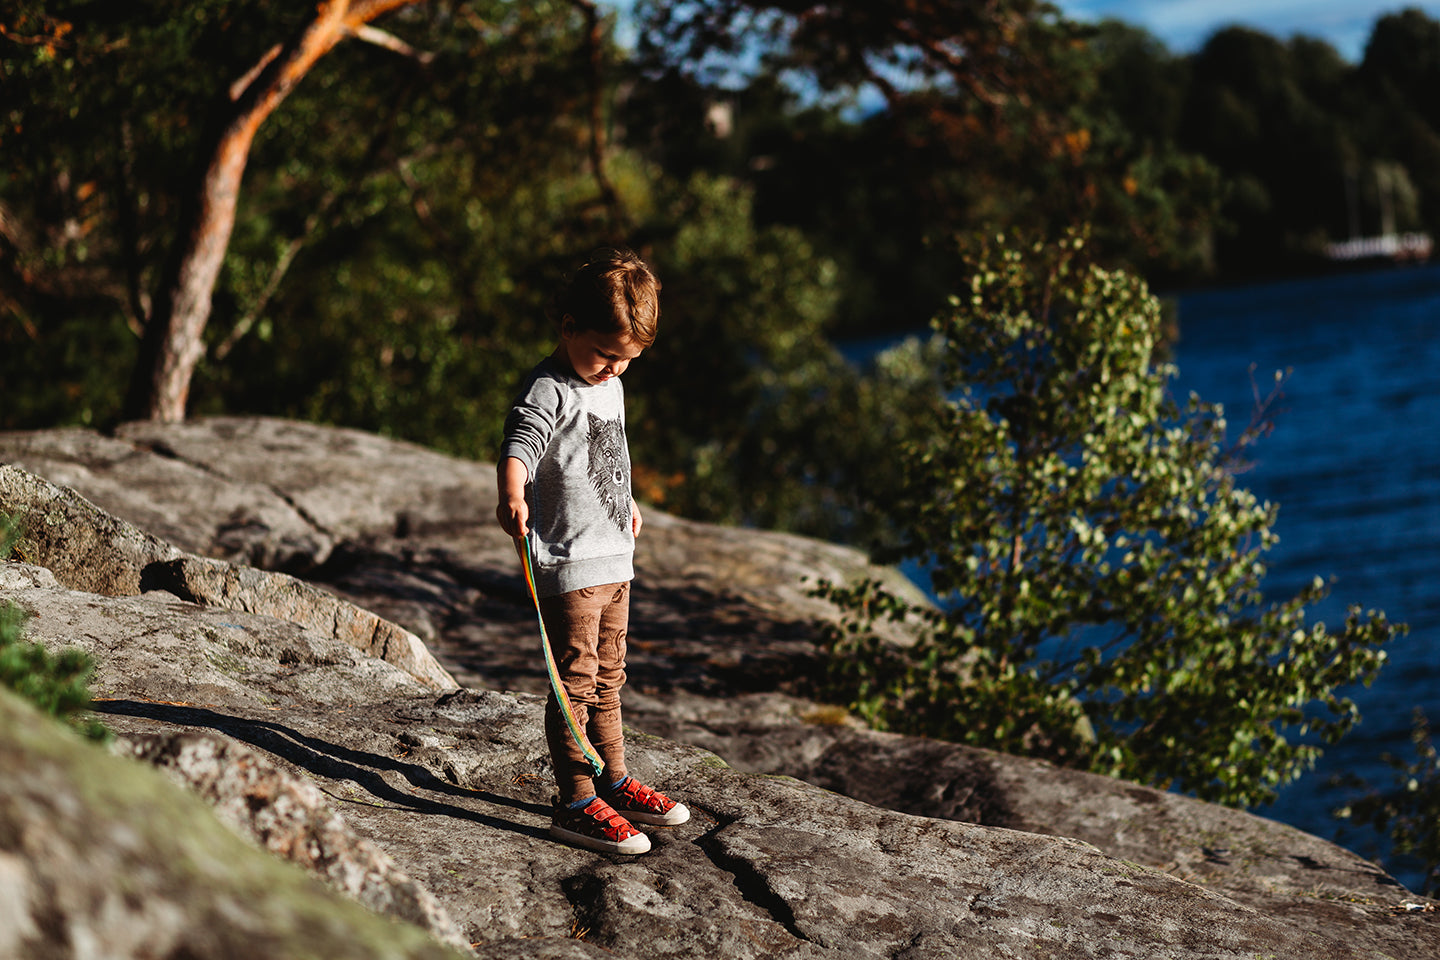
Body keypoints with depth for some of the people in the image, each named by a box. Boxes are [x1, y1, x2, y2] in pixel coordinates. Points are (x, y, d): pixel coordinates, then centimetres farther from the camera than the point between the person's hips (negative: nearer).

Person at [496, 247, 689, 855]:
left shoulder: (610, 385, 12)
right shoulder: (549, 392, -16)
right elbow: (519, 446, -34)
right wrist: (512, 497, -53)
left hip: (614, 560, 9)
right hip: (568, 564, -9)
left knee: (608, 679, 18)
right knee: (575, 682, -7)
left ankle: (613, 781, 30)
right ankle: (577, 805, -3)